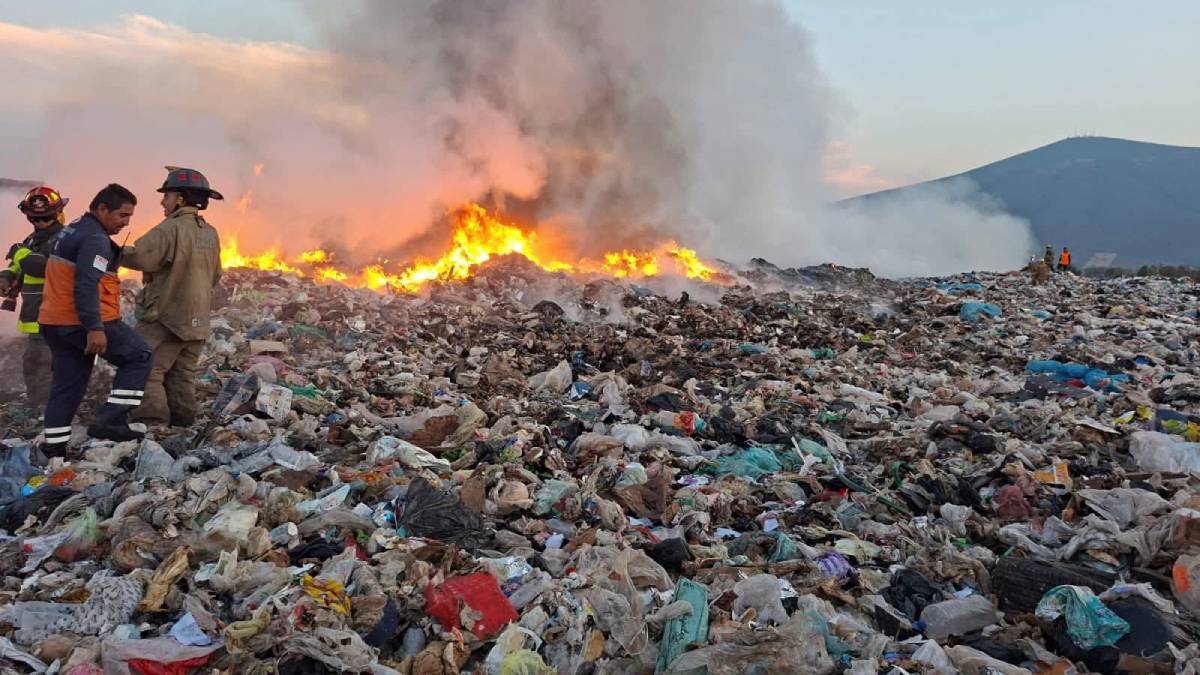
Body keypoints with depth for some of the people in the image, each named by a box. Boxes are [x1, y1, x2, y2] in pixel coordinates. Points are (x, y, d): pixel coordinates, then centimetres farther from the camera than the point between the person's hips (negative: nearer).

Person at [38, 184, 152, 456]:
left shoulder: (71, 231, 18)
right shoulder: (95, 239, -15)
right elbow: (87, 285, -24)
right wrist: (94, 328, -27)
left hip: (55, 322, 10)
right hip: (83, 322, -10)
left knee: (66, 385, 13)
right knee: (139, 356, 1)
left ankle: (53, 445, 15)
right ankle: (110, 420, -7)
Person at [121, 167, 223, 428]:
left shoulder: (171, 228, -14)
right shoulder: (210, 233, 11)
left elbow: (140, 256, -23)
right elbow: (214, 276, 18)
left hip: (165, 318, -8)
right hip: (197, 320, 8)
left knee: (147, 371, -4)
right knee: (183, 375, 13)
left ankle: (151, 423, -9)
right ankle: (182, 422, 16)